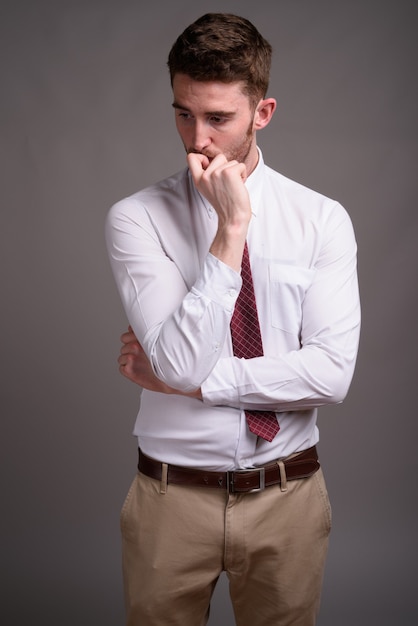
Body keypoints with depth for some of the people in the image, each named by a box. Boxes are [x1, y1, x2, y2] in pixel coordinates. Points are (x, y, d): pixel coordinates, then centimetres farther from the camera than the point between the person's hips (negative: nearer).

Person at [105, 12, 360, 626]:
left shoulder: (322, 219, -4)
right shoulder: (137, 218, -8)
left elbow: (332, 372, -13)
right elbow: (181, 365, -20)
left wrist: (194, 380, -15)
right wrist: (230, 227, -22)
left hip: (287, 496, 1)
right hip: (172, 496, -1)